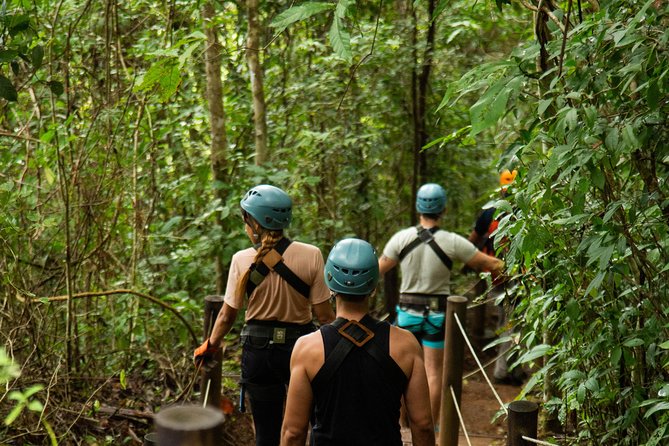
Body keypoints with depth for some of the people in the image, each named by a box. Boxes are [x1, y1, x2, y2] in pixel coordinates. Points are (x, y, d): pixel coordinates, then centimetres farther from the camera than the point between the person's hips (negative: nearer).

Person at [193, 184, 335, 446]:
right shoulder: (310, 256, -12)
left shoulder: (243, 260, -10)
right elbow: (324, 315, -9)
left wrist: (210, 346, 16)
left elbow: (227, 314, -1)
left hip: (258, 350, 1)